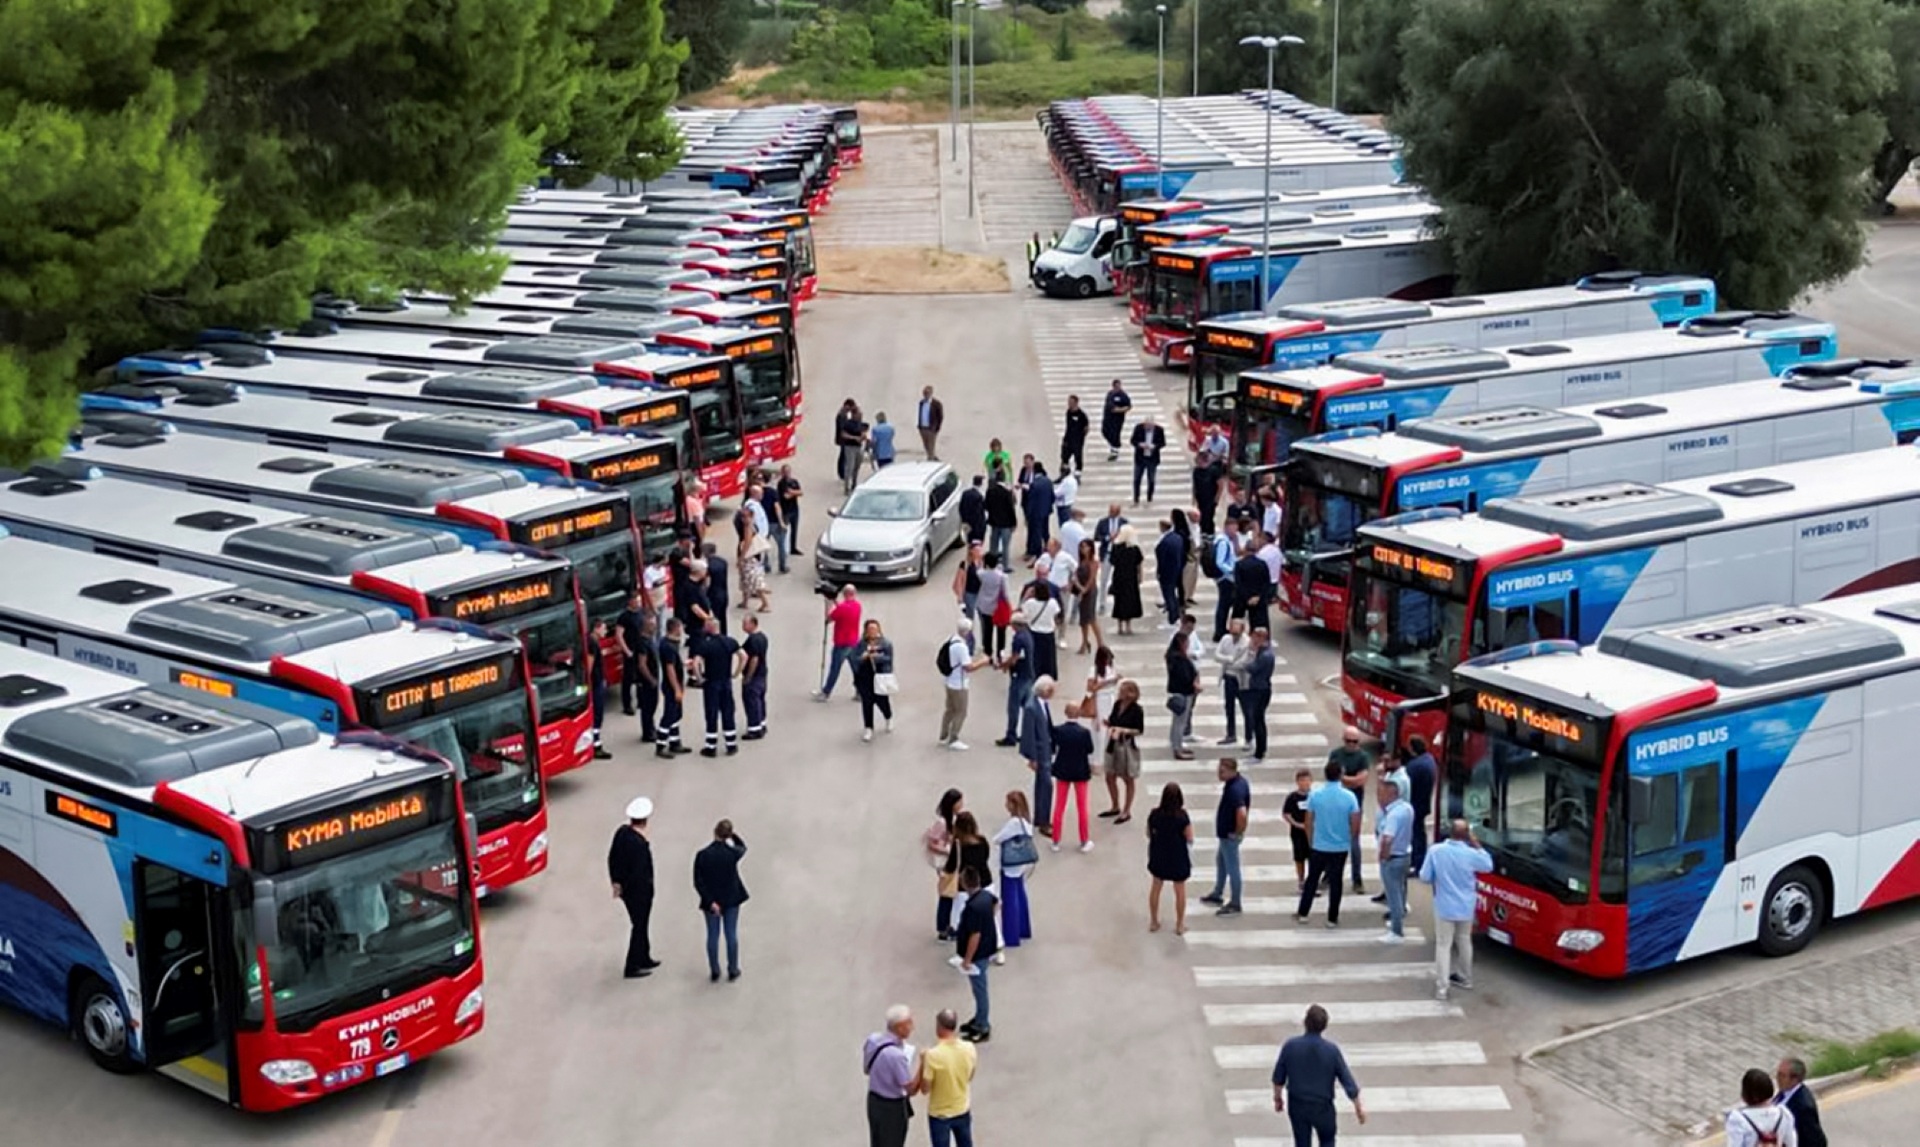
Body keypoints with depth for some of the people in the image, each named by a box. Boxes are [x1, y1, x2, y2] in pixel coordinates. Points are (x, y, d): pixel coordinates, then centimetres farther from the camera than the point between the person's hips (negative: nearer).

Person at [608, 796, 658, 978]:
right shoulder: (639, 843, -31)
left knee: (640, 924, 25)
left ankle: (644, 958, 40)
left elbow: (612, 858, 4)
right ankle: (632, 968, 18)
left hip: (624, 887, 8)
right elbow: (639, 872, -27)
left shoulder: (621, 832, -5)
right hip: (638, 891, -8)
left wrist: (615, 882, 12)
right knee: (639, 927, 8)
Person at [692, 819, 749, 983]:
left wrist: (710, 901, -12)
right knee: (732, 934, 13)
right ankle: (732, 971, 22)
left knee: (712, 935, 12)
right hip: (731, 900, 0)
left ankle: (714, 972, 20)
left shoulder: (702, 855, -18)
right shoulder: (732, 853, -16)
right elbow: (742, 847, 11)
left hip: (711, 900, 0)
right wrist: (733, 835, 7)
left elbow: (698, 883, -16)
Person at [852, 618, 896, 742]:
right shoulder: (861, 644, 1)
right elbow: (855, 661, -1)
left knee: (882, 702, 8)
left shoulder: (886, 644, -3)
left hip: (881, 679, -1)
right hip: (865, 678, 1)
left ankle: (889, 719, 41)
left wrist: (878, 657, -24)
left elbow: (889, 659, -9)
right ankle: (868, 728, 10)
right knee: (867, 703, -1)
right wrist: (863, 657, -22)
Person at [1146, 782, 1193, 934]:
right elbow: (1189, 839, -13)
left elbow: (1149, 834, 0)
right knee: (1180, 891, 15)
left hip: (1158, 857, 3)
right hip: (1178, 859, -3)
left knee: (1155, 887, 22)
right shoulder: (1183, 817, -23)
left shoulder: (1154, 815, -14)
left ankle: (1153, 922, 32)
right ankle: (1179, 925, 25)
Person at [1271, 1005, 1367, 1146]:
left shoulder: (1290, 1046, -16)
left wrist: (1278, 1098, 15)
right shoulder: (1331, 1049, -19)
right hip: (1322, 1107, -1)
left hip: (1297, 1106, 1)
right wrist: (1359, 1106, 2)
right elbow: (1347, 1080, -11)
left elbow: (1278, 1078, -4)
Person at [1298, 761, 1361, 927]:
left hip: (1319, 846, 1)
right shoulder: (1349, 796, -11)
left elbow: (1309, 822, -2)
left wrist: (1310, 841, 13)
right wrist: (1351, 840, 13)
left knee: (1312, 879, 14)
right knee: (1335, 882, 9)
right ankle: (1332, 919, 14)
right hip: (1340, 847, 0)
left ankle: (1302, 914, 20)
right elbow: (1355, 824, -6)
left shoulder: (1314, 794, -9)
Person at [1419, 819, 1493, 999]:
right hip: (1466, 907, 2)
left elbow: (1425, 878, -8)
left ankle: (1441, 986, -4)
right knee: (1464, 942, 21)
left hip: (1444, 907, -2)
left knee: (1443, 945, 2)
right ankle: (1466, 978, 35)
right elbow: (1488, 865, 8)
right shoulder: (1471, 854, -14)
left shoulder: (1435, 851, -16)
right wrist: (1476, 844, 6)